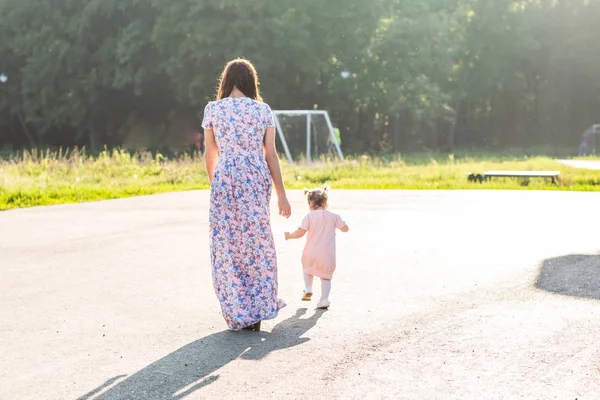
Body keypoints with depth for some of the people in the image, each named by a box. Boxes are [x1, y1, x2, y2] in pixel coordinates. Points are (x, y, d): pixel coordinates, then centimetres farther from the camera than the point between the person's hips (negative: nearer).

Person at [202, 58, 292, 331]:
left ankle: (239, 314, 9)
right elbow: (271, 154, 1)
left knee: (228, 244, 7)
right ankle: (259, 310, 14)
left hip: (226, 179, -1)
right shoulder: (263, 110, 3)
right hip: (257, 178, 1)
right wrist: (281, 194, 5)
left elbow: (210, 155, 5)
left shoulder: (213, 109, 1)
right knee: (257, 242, 12)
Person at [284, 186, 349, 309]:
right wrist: (337, 223, 28)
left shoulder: (309, 216, -5)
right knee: (326, 276, 9)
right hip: (327, 255, 1)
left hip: (311, 253, -1)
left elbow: (300, 232, -11)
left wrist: (289, 236, 6)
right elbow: (345, 228, 8)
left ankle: (308, 289, 21)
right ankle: (324, 299, -1)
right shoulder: (333, 216, 2)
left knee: (307, 267, 29)